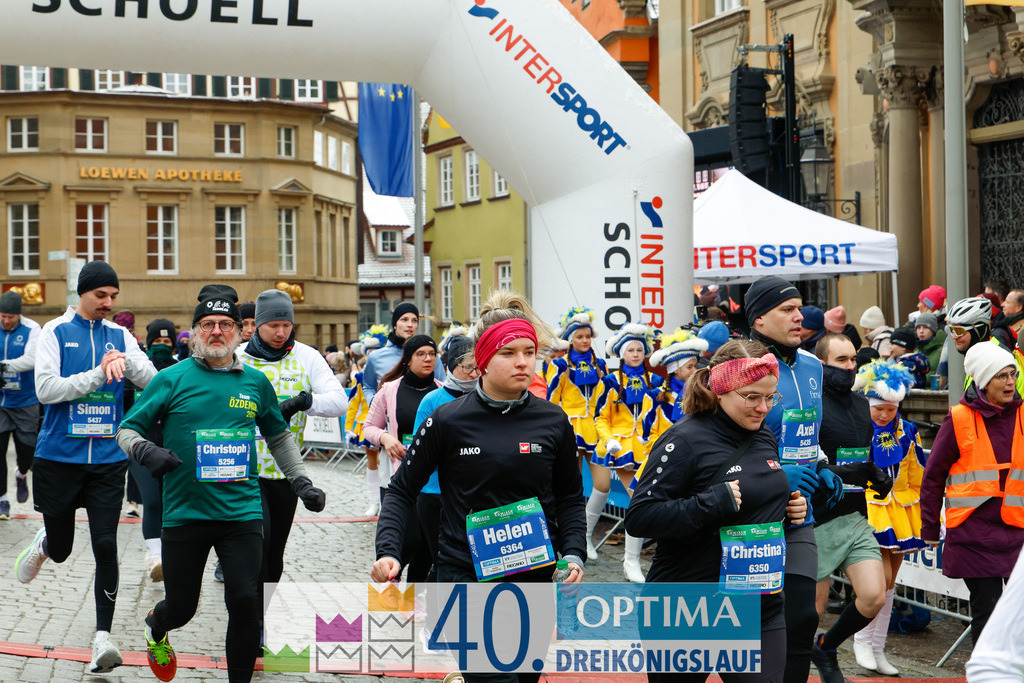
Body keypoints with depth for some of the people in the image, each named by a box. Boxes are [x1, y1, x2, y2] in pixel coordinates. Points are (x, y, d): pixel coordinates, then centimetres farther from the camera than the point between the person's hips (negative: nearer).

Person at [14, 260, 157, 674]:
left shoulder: (120, 336, 7)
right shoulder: (55, 332, -1)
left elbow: (153, 381, -5)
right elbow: (46, 389, -11)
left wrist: (123, 362, -24)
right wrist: (98, 374, -18)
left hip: (108, 459, 1)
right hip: (59, 456, -1)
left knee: (105, 547, -8)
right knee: (61, 549, 10)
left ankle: (103, 637, -3)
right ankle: (43, 544, 47)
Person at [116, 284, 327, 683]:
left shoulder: (255, 382, 8)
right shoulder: (172, 379, -1)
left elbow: (279, 436, 23)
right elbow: (126, 430, 2)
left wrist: (302, 482, 15)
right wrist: (145, 450, -19)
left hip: (242, 512, 2)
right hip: (185, 512, -1)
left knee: (245, 602, -10)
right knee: (181, 607, 8)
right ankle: (155, 628, 45)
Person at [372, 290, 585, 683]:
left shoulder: (553, 422, 2)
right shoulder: (448, 422, -5)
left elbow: (570, 498, 13)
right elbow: (402, 490, 2)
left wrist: (573, 554, -2)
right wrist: (387, 550, -13)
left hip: (534, 577, 4)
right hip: (466, 577, -3)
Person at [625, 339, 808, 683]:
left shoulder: (765, 438, 10)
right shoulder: (686, 440, -14)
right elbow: (638, 517, -19)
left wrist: (791, 508, 5)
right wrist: (712, 504, -27)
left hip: (763, 606, 6)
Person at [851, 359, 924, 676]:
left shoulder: (907, 432, 4)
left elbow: (919, 475, 15)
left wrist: (923, 510, 17)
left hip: (900, 512, 5)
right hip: (867, 509, -5)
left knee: (888, 582, 8)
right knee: (882, 577, -16)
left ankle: (877, 648, 18)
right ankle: (862, 640, 2)